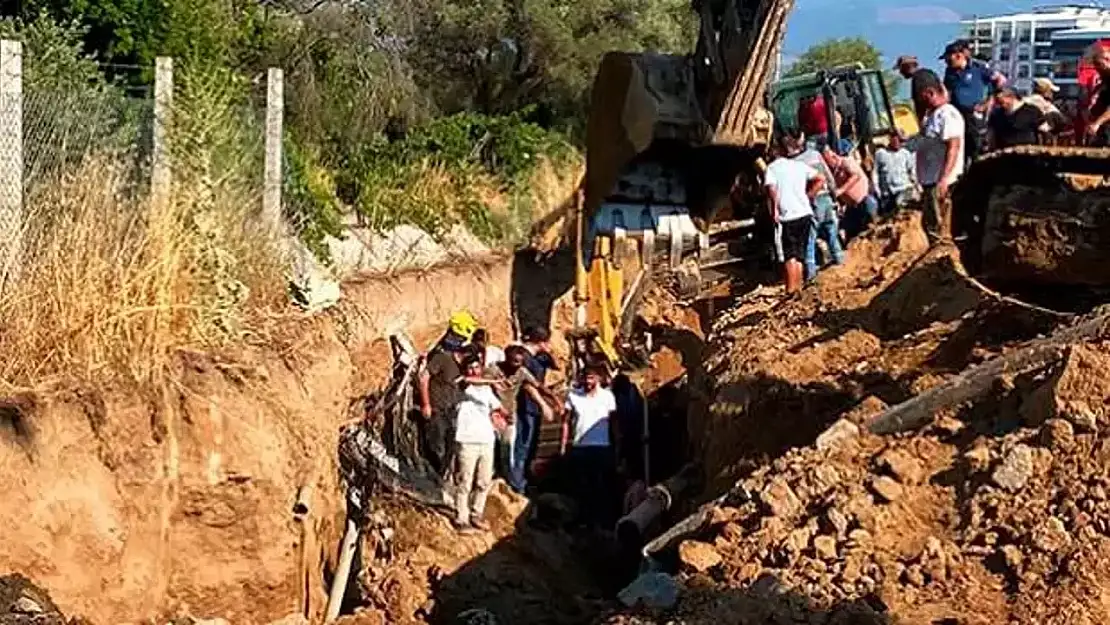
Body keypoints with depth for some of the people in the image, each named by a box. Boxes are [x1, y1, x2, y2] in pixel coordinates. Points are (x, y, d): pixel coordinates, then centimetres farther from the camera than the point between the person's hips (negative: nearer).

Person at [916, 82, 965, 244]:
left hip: (940, 181, -10)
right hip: (930, 179, 10)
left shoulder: (948, 114, -14)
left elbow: (953, 147, -22)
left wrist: (944, 178, -27)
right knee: (929, 224, 19)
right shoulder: (931, 114, 16)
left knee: (941, 229, -7)